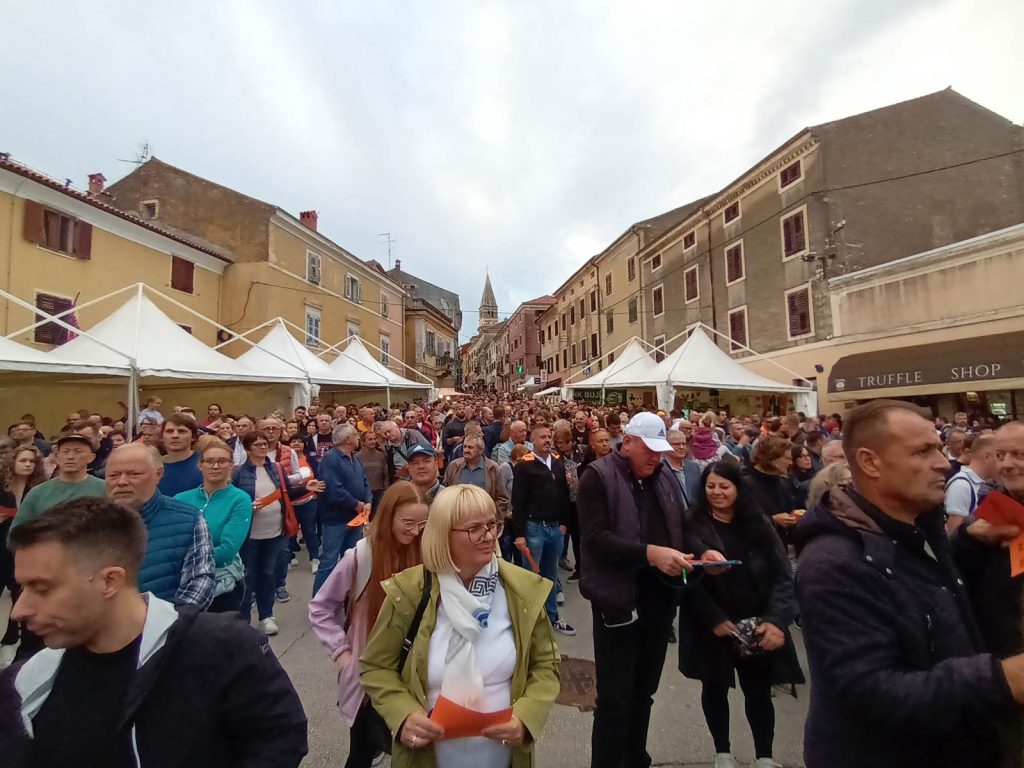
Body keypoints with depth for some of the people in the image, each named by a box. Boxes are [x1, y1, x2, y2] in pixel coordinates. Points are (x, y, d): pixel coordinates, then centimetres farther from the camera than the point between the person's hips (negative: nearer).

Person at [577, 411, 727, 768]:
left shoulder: (665, 477, 7)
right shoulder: (597, 476, -14)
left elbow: (684, 526, 11)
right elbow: (596, 538, -22)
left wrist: (703, 550, -9)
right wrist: (650, 553, -30)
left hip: (660, 597, 7)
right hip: (618, 599, -6)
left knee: (644, 691, 23)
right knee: (615, 698, 5)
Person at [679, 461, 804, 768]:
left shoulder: (758, 525, -1)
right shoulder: (694, 525, -9)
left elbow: (782, 575, -3)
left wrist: (777, 619, -14)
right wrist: (714, 619, -16)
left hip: (757, 626, 2)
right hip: (711, 627, -1)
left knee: (759, 692, 10)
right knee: (715, 688, 15)